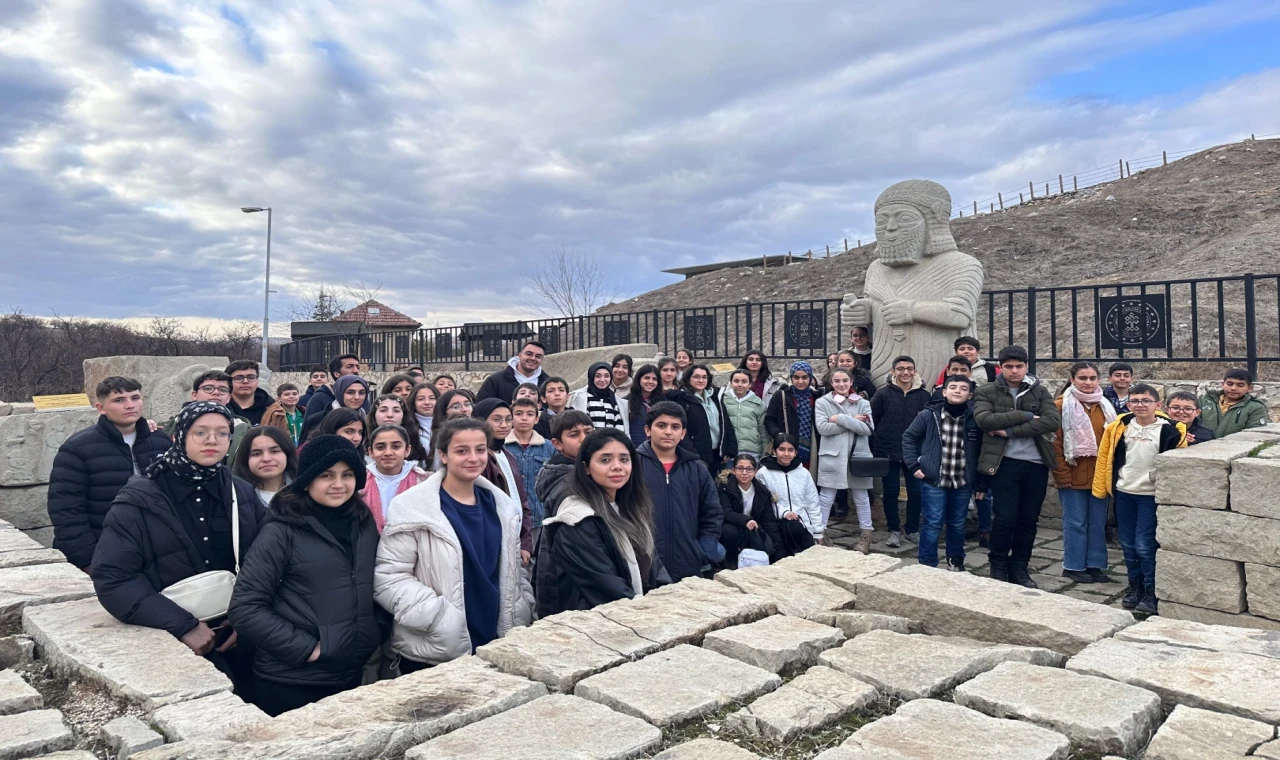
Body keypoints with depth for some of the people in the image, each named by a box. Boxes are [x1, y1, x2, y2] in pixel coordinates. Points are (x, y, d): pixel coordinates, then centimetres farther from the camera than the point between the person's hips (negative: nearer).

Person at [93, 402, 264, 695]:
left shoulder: (243, 494, 3)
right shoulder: (140, 501, -7)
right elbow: (112, 578, -14)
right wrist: (182, 625, -21)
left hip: (238, 639, 3)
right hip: (168, 643, -3)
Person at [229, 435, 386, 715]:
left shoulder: (364, 524, 5)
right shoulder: (281, 531, -11)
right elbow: (245, 608, -13)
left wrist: (378, 634, 1)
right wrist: (305, 647, -15)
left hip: (356, 674, 5)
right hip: (291, 681, -5)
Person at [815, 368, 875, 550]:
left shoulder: (863, 403, 7)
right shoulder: (822, 402, 3)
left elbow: (868, 429, -7)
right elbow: (822, 428, -12)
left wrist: (841, 419, -13)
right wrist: (853, 421, -12)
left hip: (858, 456, 2)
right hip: (832, 457, -1)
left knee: (861, 497, 10)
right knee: (825, 498, 0)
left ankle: (866, 535, 23)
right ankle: (818, 535, 6)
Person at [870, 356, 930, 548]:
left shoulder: (924, 395, 2)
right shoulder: (883, 394, -4)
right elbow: (871, 420, -3)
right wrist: (880, 440, -5)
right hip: (888, 453, -2)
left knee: (916, 492, 7)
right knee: (891, 492, 6)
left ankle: (912, 530, 23)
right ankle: (894, 530, 19)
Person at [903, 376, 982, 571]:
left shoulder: (976, 418, -3)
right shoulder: (928, 415, -7)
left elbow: (982, 450, 4)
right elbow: (909, 438, 3)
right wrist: (913, 465, -4)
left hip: (963, 482, 2)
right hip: (933, 480, -2)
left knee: (957, 524, 17)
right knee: (932, 524, 0)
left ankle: (956, 560, 37)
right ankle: (927, 565, 13)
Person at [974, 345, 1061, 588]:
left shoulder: (1040, 391, 7)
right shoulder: (986, 392, 2)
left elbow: (1053, 421, -9)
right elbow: (984, 420, -16)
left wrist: (1010, 430, -16)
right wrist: (1026, 416, -17)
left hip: (1036, 463, 3)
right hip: (1005, 463, -3)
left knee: (1029, 519, 9)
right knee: (1004, 519, -3)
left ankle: (1019, 568, 23)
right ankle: (999, 568, 15)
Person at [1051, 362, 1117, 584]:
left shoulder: (1105, 407, 10)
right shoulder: (1062, 406, -6)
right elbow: (1055, 443, -9)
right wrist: (1062, 474, -13)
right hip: (1073, 475, -5)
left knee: (1098, 523, 10)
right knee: (1075, 523, 2)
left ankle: (1095, 566, 20)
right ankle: (1074, 566, 12)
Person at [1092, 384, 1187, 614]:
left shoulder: (1169, 431, -10)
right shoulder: (1120, 426, 1)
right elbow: (1105, 456, 7)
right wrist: (1101, 487, 5)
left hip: (1151, 496, -4)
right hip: (1123, 493, 4)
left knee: (1145, 546, -4)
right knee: (1128, 545, 12)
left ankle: (1151, 594, 10)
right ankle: (1135, 587, 27)